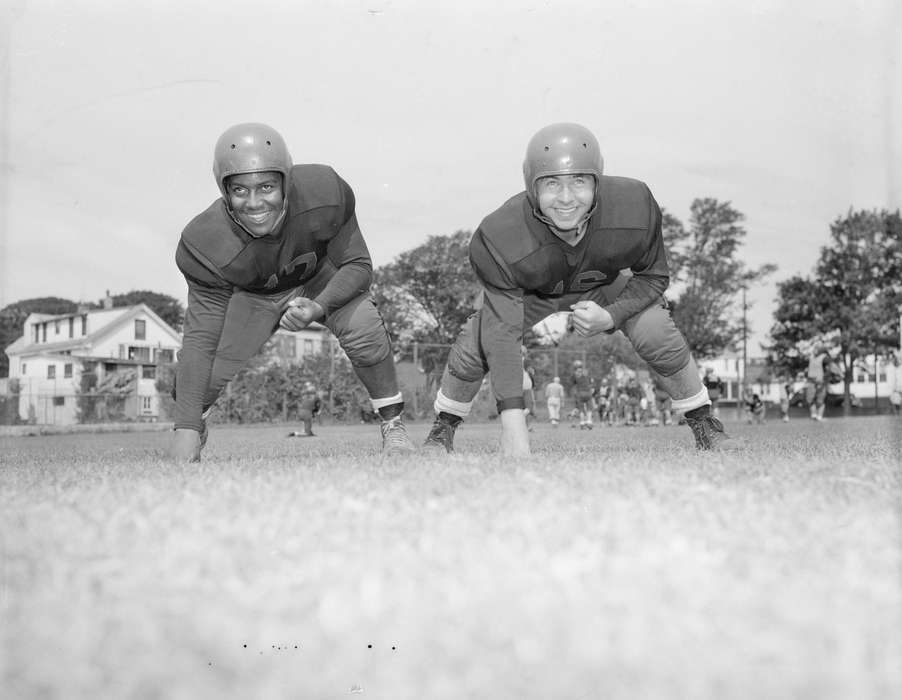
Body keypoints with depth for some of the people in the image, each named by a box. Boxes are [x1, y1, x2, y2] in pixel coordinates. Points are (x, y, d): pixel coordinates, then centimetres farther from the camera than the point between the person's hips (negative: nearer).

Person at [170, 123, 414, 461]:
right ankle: (197, 423, 24)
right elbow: (201, 340, -32)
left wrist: (320, 307, -42)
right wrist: (186, 427, -38)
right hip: (252, 293, 0)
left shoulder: (324, 194, -35)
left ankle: (392, 424, -3)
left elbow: (357, 265, -21)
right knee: (209, 370, -13)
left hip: (321, 275, 0)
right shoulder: (208, 245, -36)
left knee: (362, 328, -25)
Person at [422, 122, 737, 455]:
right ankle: (444, 426, 11)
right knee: (475, 346, -16)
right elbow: (503, 332, -41)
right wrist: (512, 422, -48)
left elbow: (653, 276, -14)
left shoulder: (634, 206, -35)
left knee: (661, 338, -15)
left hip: (608, 286, 1)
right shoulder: (500, 238, -41)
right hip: (530, 292, -1)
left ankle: (702, 420, 11)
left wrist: (610, 316, -32)